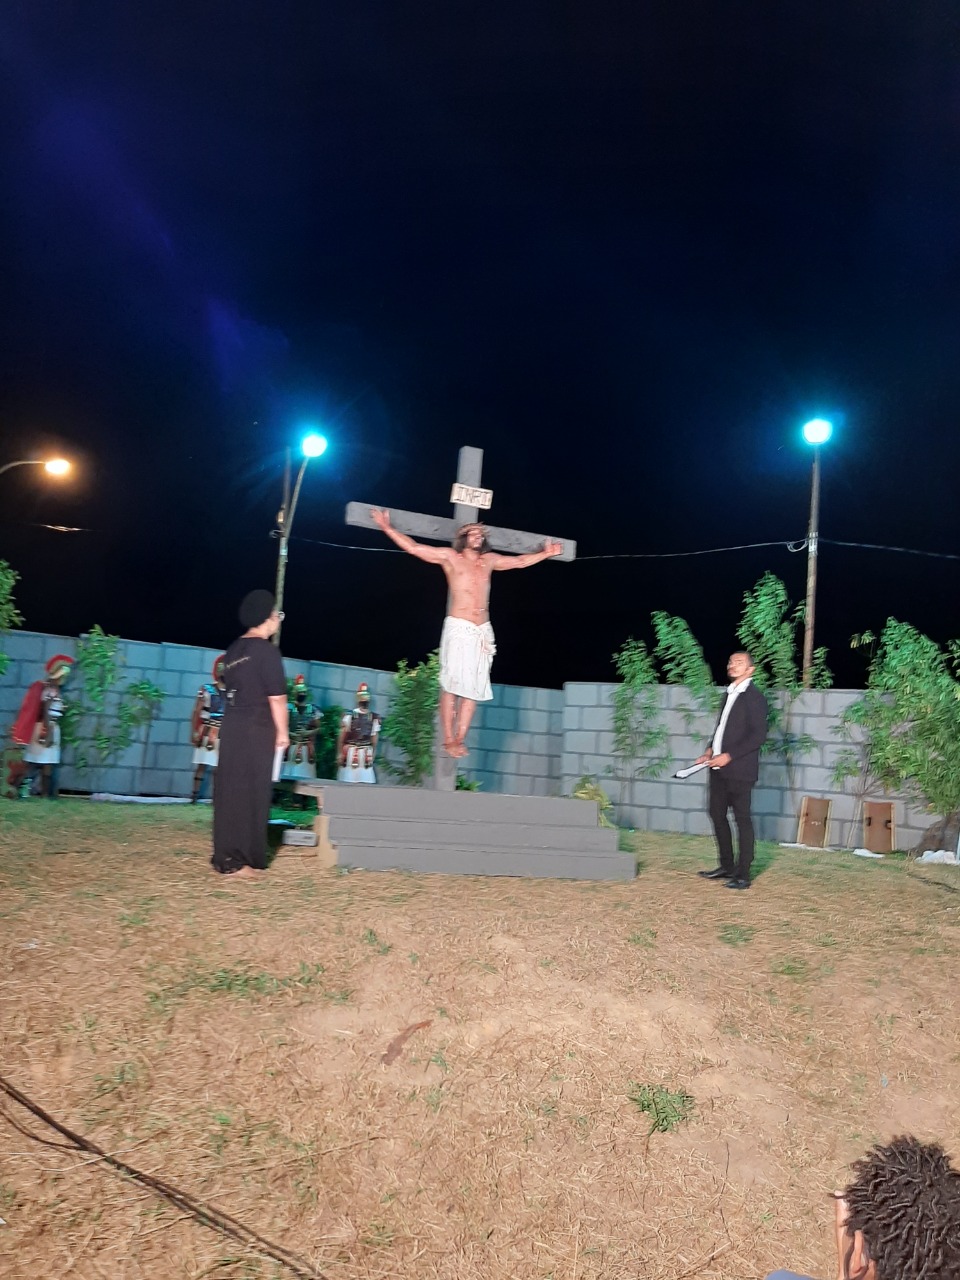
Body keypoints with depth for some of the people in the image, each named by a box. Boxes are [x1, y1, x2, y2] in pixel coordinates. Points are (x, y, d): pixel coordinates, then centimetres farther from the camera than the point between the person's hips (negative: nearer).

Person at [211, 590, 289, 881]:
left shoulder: (233, 650, 13)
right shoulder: (267, 650, -11)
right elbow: (277, 696, -14)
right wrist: (282, 731, -5)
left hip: (232, 726, 8)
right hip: (257, 730, -8)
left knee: (230, 791, 11)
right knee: (250, 793, -2)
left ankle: (225, 856, 18)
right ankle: (235, 861, 1)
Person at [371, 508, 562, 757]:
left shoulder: (489, 560, 17)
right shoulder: (450, 557, 6)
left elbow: (519, 561, 31)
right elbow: (413, 547, 4)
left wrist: (546, 553, 36)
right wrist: (387, 528, 0)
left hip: (483, 631, 5)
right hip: (458, 628, -5)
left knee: (474, 687, 1)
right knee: (451, 685, -8)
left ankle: (460, 738, 5)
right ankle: (448, 740, -4)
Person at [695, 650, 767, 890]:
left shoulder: (754, 697, -10)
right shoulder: (729, 694, 15)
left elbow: (758, 736, -16)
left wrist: (728, 756, -18)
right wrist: (711, 750, 6)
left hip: (739, 769, -8)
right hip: (719, 768, 8)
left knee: (742, 818, 0)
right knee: (717, 814, 13)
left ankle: (743, 875, 8)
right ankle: (727, 866, 25)